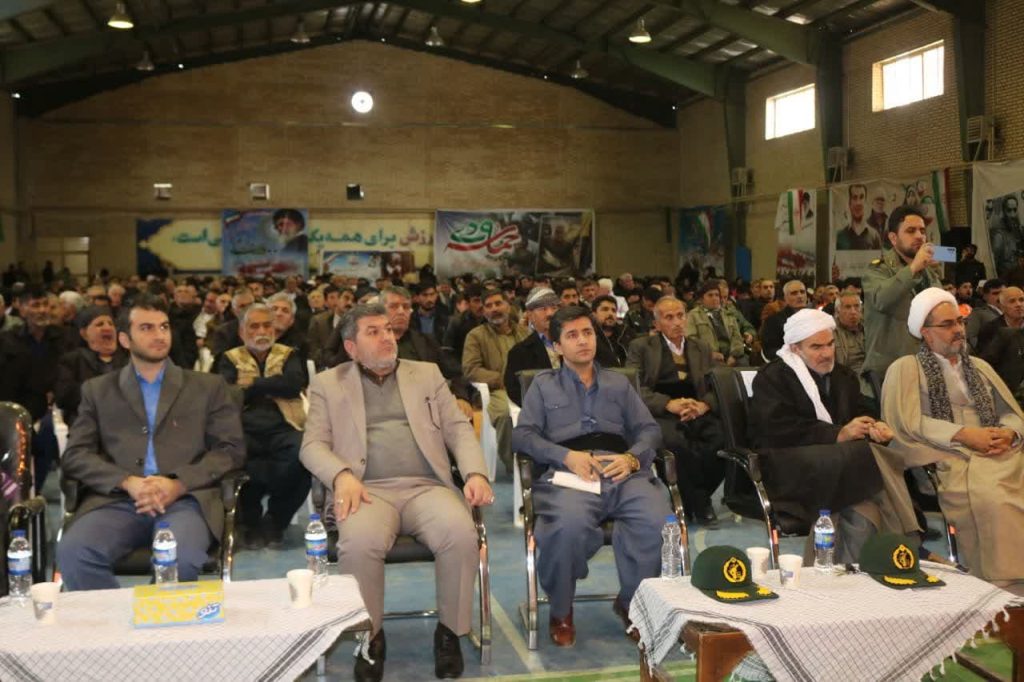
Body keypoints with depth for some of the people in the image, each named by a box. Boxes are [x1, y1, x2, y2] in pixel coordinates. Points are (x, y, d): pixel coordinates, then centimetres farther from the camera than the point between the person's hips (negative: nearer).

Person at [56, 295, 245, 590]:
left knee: (182, 557, -34)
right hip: (117, 500, 1)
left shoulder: (208, 386, 16)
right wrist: (127, 482, -11)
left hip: (185, 499, -1)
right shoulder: (98, 390, 18)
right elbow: (75, 456, 8)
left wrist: (179, 484, -10)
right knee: (73, 551, -29)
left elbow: (232, 450, 8)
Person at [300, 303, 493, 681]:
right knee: (359, 542, -35)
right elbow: (313, 445, 7)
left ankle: (449, 631, -8)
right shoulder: (328, 384, 15)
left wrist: (475, 472, -6)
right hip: (368, 490, -1)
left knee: (461, 533, -31)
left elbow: (458, 428, 14)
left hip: (427, 487, 2)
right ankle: (370, 636, -9)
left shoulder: (427, 374, 20)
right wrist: (342, 475, -15)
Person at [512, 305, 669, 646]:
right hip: (568, 473, -2)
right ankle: (561, 611, -11)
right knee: (570, 524, -38)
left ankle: (631, 602, -6)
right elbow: (522, 435, 9)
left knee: (658, 520, -31)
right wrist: (566, 455, -9)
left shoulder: (618, 383, 29)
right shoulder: (543, 385, 23)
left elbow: (649, 429, 19)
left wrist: (632, 457, -4)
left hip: (622, 471, 2)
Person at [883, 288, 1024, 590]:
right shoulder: (905, 369, 7)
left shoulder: (980, 367, 26)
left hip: (999, 457, 5)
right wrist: (963, 434, -13)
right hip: (949, 461, -5)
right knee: (992, 499, -34)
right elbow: (908, 423, -6)